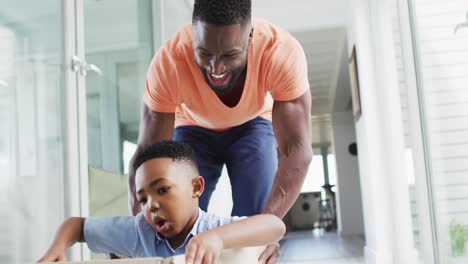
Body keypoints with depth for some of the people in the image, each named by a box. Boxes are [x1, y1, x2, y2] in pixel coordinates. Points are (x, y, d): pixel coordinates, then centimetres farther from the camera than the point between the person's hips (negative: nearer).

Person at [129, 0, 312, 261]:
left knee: (256, 215, -15)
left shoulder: (283, 53, -38)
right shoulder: (168, 63, -36)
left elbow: (297, 149, -40)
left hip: (253, 125, 0)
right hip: (194, 128, 1)